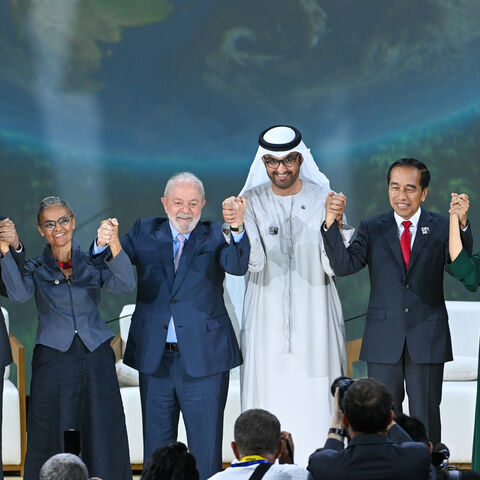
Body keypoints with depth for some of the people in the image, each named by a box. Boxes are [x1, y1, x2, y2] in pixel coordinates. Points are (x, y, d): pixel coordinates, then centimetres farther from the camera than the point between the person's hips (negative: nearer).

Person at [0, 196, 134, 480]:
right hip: (53, 358, 0)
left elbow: (126, 284, -9)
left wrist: (114, 244, -25)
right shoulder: (36, 269, 8)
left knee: (104, 436, -1)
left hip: (95, 358, 0)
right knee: (48, 436, 0)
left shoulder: (93, 262, 8)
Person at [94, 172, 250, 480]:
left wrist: (236, 228, -38)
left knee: (205, 450, 2)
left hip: (203, 359, -2)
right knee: (156, 446, 13)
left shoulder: (214, 236, 1)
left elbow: (237, 266, -18)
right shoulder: (145, 232, 7)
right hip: (155, 359, 3)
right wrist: (104, 243, -25)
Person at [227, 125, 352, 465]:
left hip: (314, 318, 0)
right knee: (270, 402, 0)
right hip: (268, 319, 1)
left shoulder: (323, 199, -1)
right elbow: (253, 262, -10)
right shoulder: (252, 201, 1)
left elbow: (334, 265, -8)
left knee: (314, 401, 0)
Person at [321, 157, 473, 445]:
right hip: (384, 341, 1)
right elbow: (344, 265, -7)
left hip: (427, 342, -1)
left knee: (426, 417, 5)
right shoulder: (372, 230, 6)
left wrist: (462, 226, -30)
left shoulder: (441, 228, 1)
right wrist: (332, 225, -21)